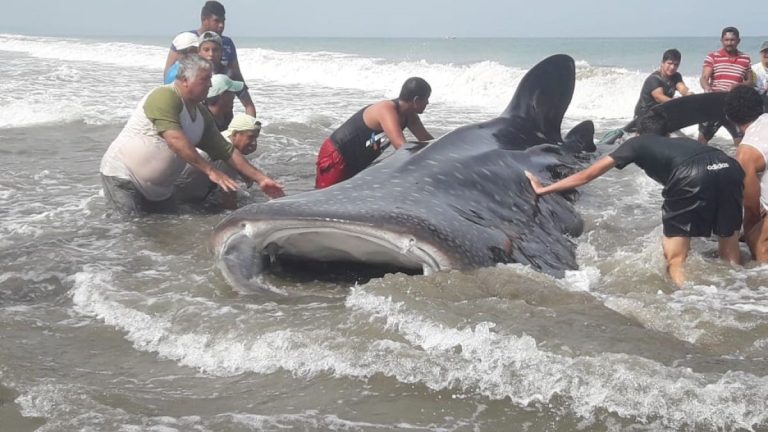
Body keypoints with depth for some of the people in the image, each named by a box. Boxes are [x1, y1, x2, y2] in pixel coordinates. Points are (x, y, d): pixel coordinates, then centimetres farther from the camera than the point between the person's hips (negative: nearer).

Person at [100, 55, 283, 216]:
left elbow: (228, 152, 10)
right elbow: (175, 139, -32)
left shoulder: (202, 116, 5)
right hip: (122, 175, -8)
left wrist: (260, 178, 4)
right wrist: (210, 170, -32)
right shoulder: (165, 97, -20)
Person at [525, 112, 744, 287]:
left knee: (675, 261, 5)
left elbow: (589, 174, 33)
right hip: (730, 168, 5)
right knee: (730, 255, 22)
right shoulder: (683, 142, 41)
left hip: (692, 177, -5)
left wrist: (544, 189, 42)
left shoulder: (638, 143, 29)